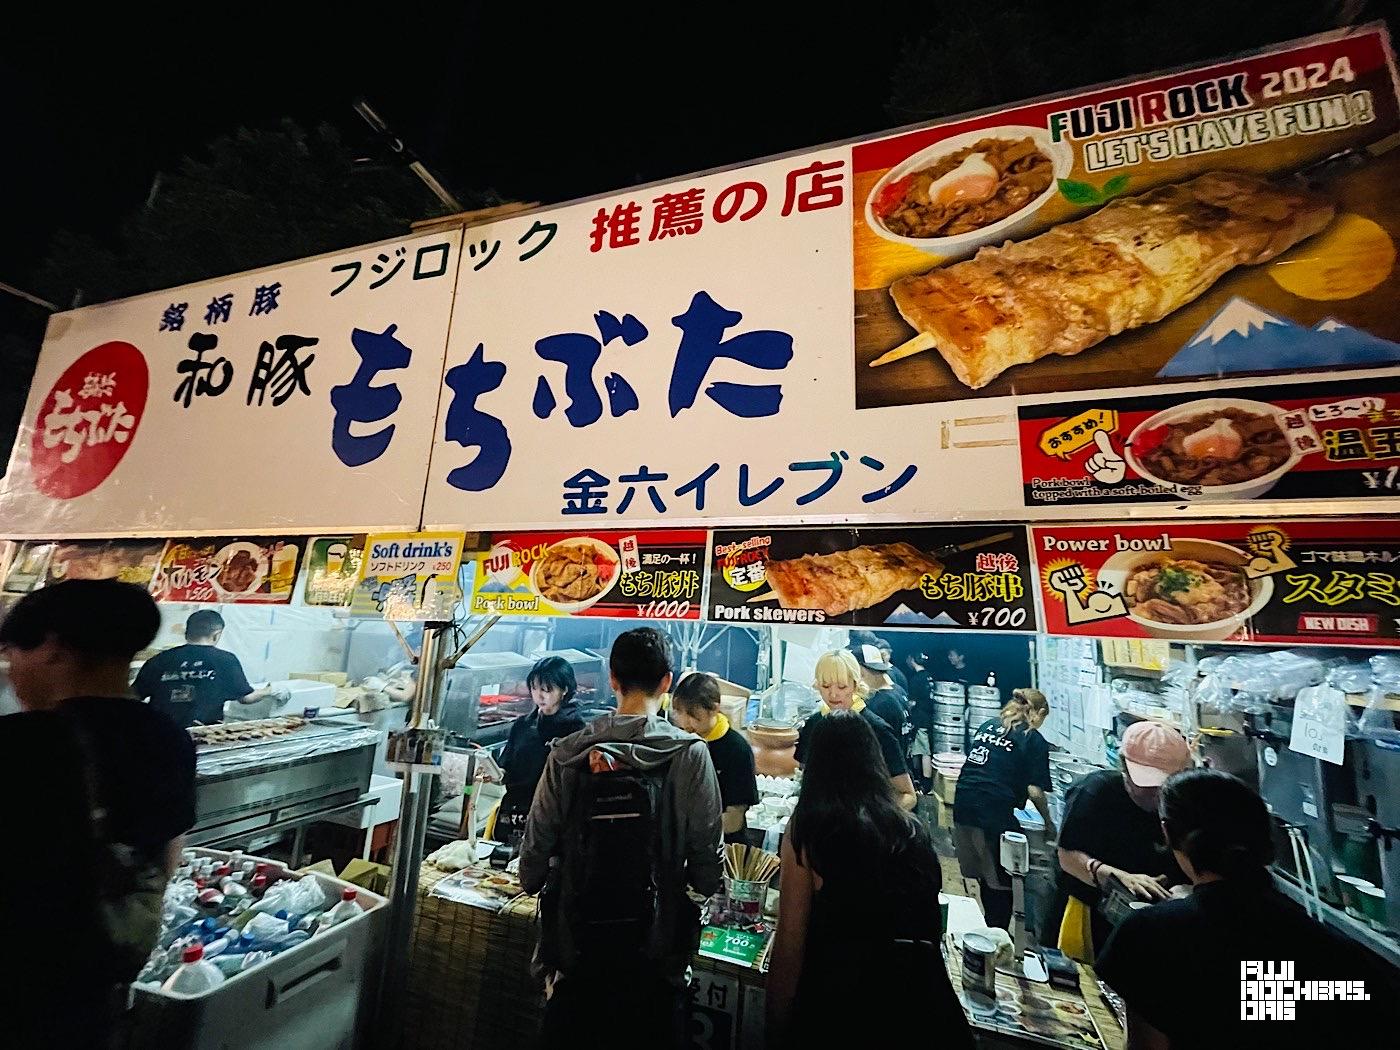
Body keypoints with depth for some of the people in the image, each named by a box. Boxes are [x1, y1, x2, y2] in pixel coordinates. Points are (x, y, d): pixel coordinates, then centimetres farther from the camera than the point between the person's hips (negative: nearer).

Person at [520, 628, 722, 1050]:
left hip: (575, 936, 2)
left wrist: (531, 882, 20)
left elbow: (538, 839, -2)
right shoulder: (689, 754, -16)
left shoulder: (568, 753, -9)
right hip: (654, 941, -2)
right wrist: (705, 884, 12)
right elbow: (707, 850, -11)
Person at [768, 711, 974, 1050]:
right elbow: (929, 928, 14)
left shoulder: (807, 827, -12)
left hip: (837, 1002, -4)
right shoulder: (911, 827, 1)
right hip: (918, 999, 5)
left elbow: (791, 940, -13)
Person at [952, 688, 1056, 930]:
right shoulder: (1034, 740, -2)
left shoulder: (987, 725, 14)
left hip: (963, 803, 6)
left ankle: (989, 930, 37)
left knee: (984, 875, 23)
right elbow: (1035, 792, -7)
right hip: (994, 812, -6)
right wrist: (1048, 822, 10)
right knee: (1001, 882, 14)